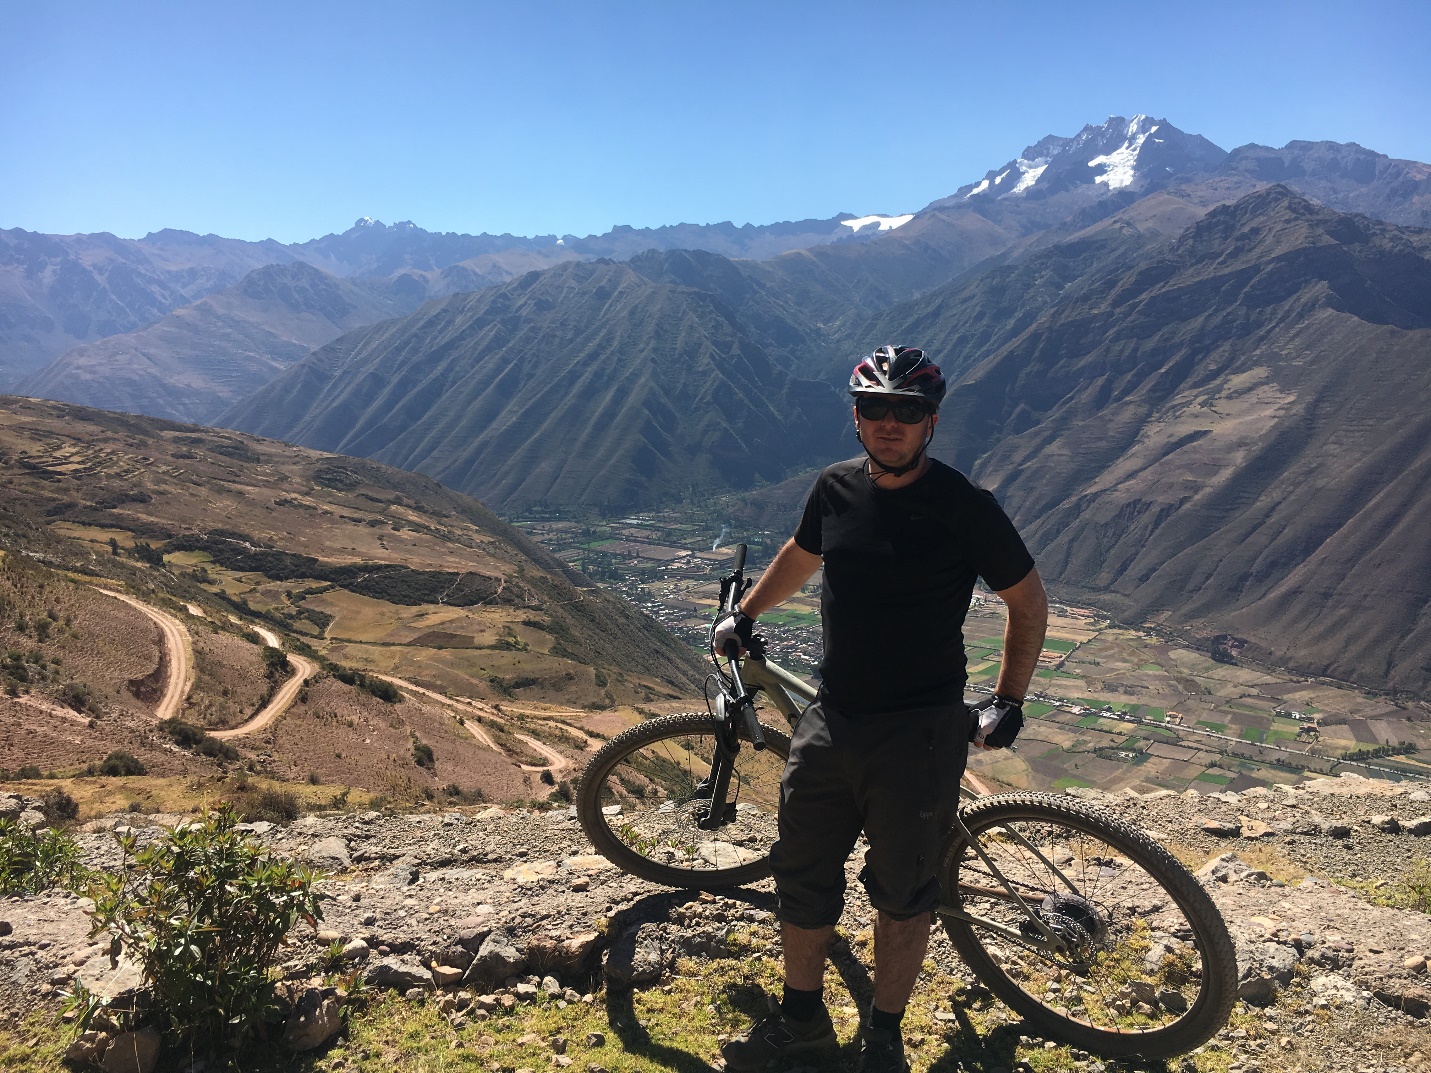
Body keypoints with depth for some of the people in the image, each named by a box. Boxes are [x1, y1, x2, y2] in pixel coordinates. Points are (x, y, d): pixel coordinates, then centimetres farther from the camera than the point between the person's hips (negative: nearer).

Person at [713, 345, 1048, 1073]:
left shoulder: (964, 507, -11)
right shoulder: (836, 489, 2)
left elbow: (1029, 603, 0)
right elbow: (800, 557, 22)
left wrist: (1007, 702, -3)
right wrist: (744, 615, 27)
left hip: (919, 732, -4)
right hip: (830, 720, 5)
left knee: (901, 892, 10)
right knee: (800, 875, 14)